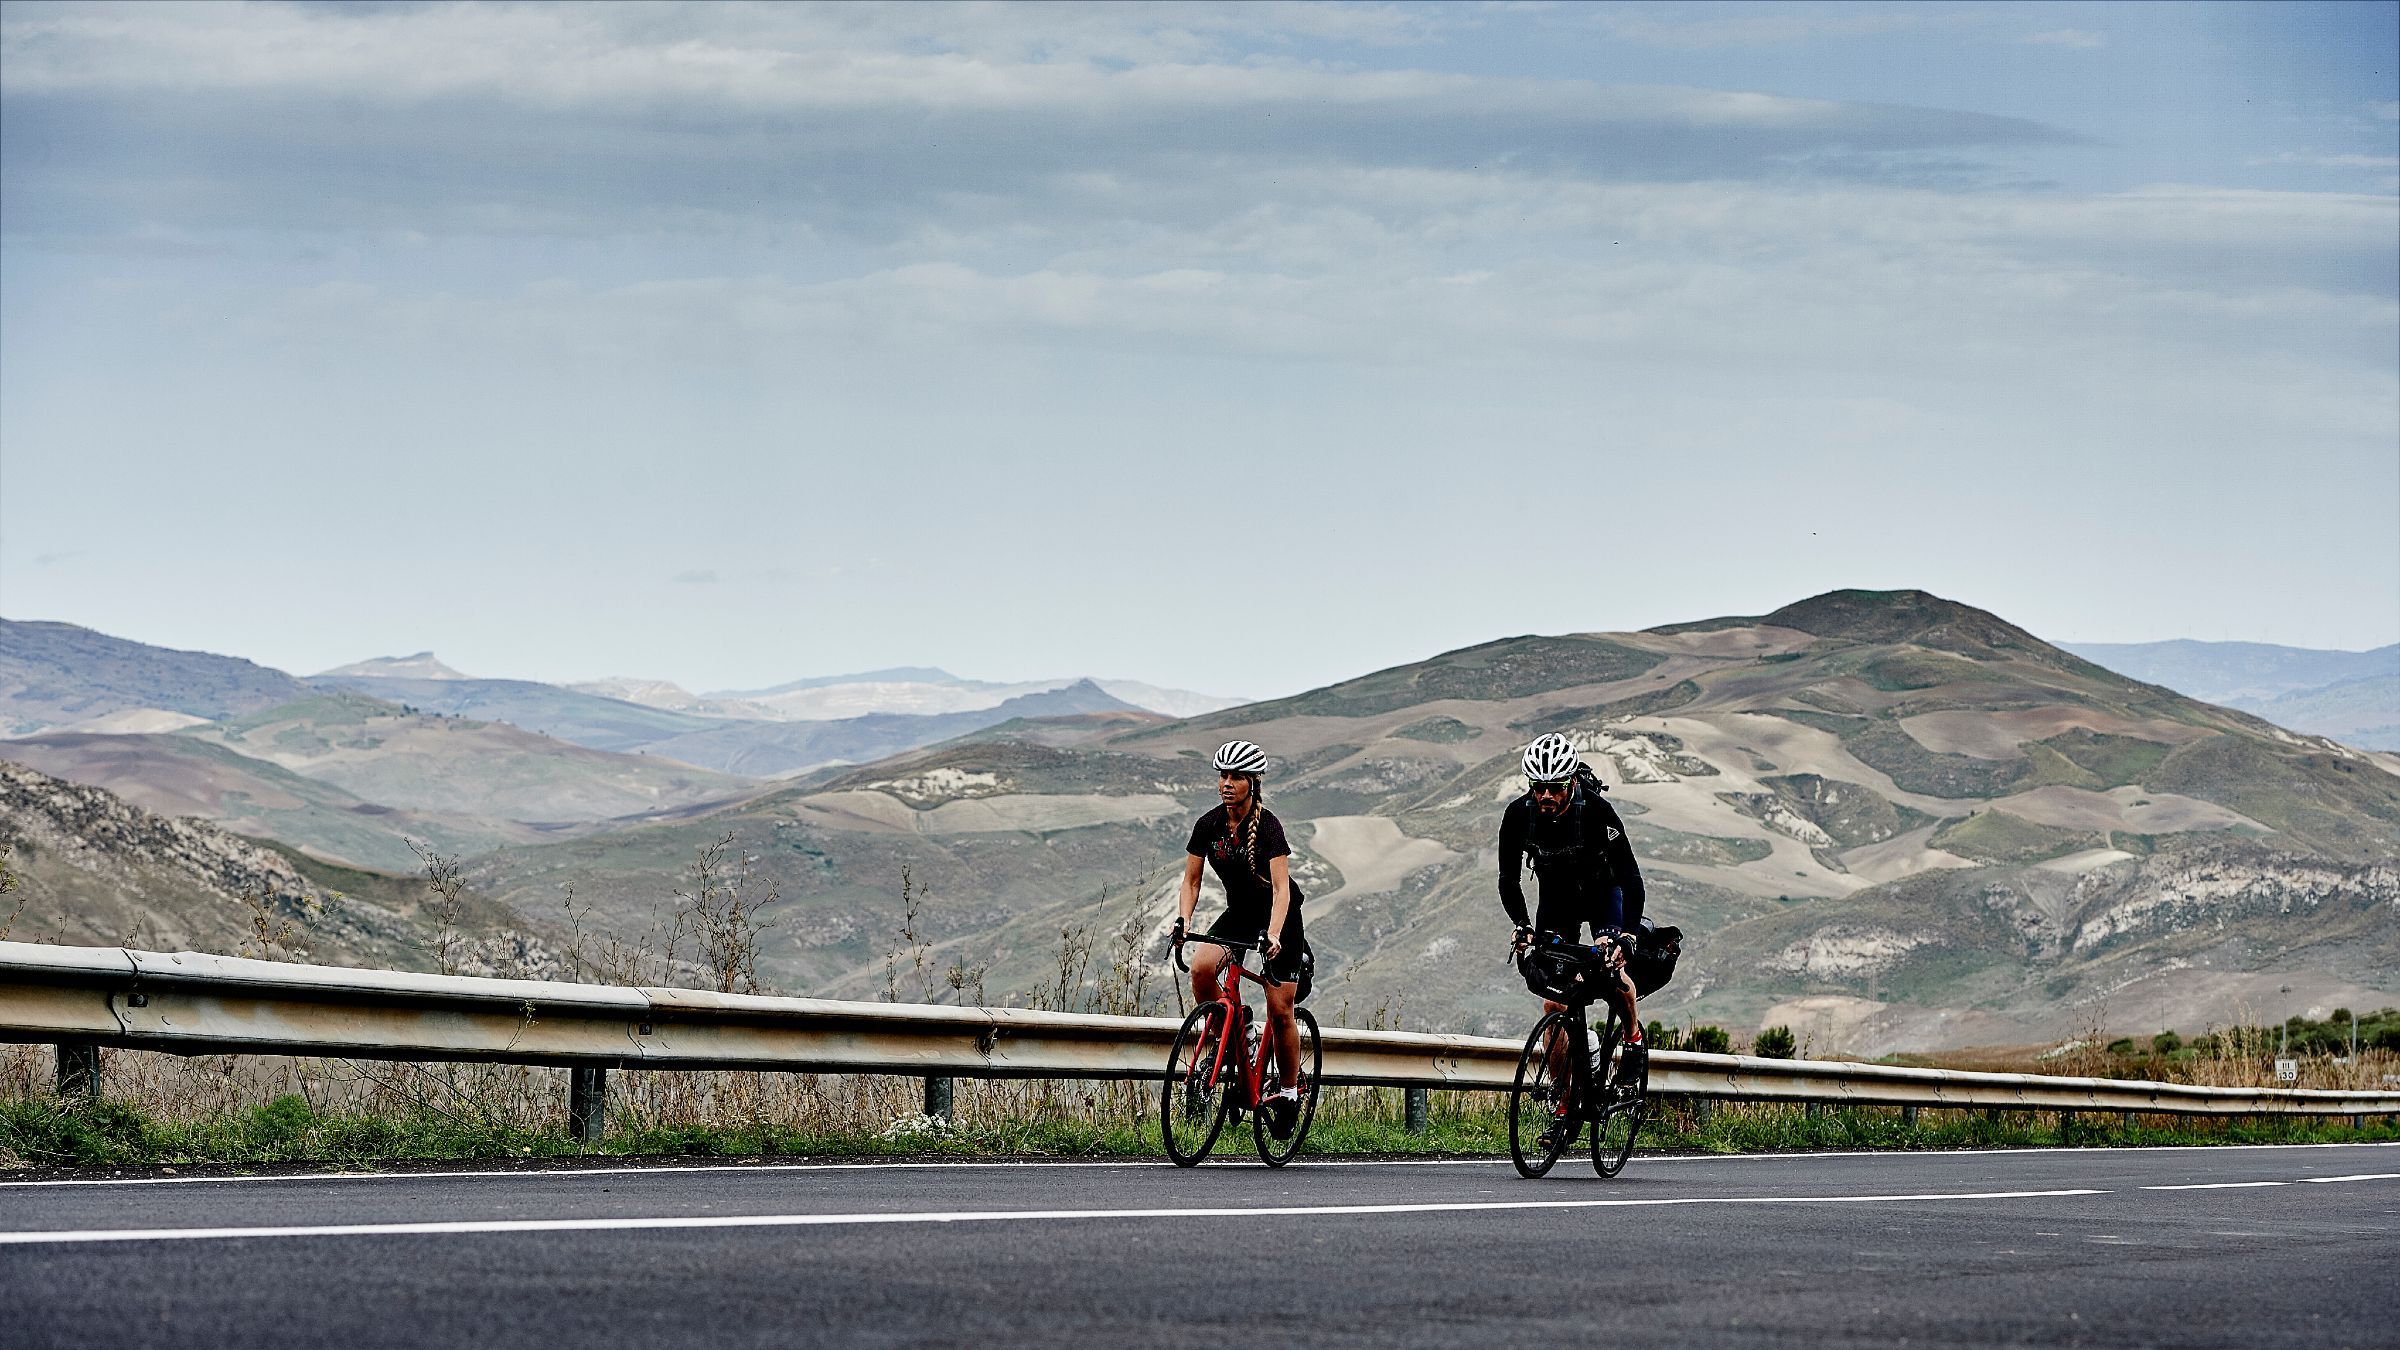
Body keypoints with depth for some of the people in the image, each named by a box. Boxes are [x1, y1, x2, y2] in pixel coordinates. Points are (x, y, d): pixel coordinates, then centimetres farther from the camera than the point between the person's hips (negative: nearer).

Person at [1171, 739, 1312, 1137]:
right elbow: (1191, 880, -4)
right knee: (1201, 969, -25)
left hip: (1280, 916, -4)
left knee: (1280, 1010, -7)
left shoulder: (1267, 825, -23)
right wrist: (1184, 919, -23)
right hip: (1238, 913, 4)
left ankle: (1289, 1090, 12)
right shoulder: (1209, 825, -9)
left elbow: (1281, 887, -31)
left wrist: (1274, 934, -46)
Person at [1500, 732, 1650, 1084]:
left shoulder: (1596, 810, -31)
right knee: (1554, 1005, -6)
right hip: (1556, 898, 2)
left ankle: (1633, 1033, 5)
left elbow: (1630, 875, -31)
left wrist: (1628, 933, -43)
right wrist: (1521, 925, -32)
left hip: (1601, 891, -2)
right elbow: (1509, 878, -16)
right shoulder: (1518, 814, -23)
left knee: (1611, 969, -27)